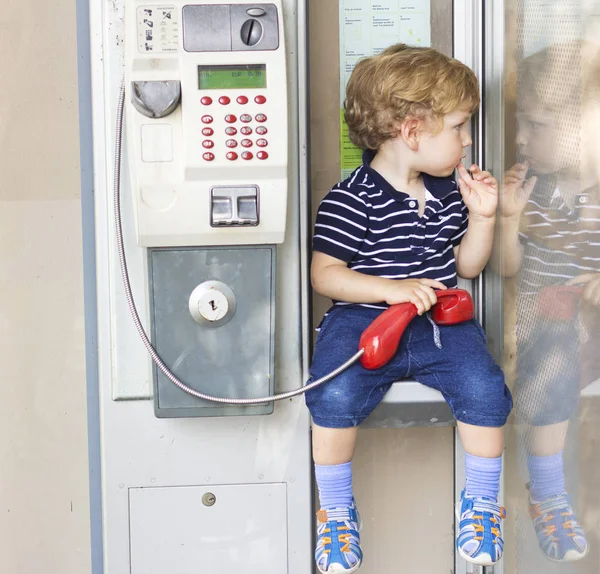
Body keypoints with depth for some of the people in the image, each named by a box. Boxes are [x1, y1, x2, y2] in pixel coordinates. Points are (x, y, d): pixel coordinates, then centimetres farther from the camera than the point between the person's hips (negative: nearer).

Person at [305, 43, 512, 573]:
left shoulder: (448, 191, 12)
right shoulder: (351, 200, -9)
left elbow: (467, 266, 20)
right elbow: (324, 274, -11)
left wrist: (481, 216, 4)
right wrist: (391, 289, -22)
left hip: (441, 321, 4)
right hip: (363, 319, -4)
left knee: (484, 387, -21)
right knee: (335, 397, -29)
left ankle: (481, 502, 5)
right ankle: (337, 509, -1)